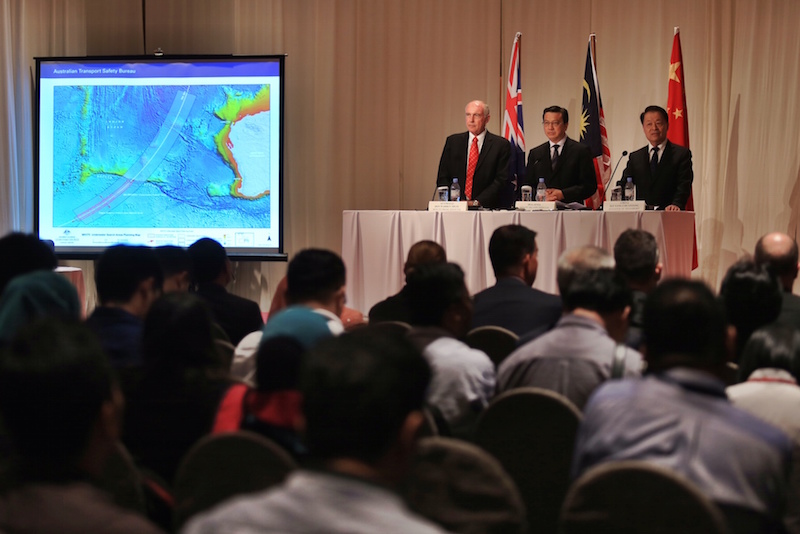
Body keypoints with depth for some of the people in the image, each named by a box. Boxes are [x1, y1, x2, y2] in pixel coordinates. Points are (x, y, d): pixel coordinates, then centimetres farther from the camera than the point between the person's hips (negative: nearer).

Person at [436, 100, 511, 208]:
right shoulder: (453, 141, 14)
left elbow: (501, 180, -2)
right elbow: (442, 177, 12)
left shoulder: (501, 145, 5)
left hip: (486, 208, -2)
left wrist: (477, 202, -13)